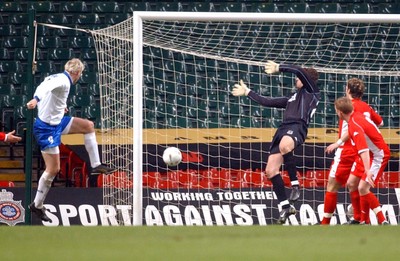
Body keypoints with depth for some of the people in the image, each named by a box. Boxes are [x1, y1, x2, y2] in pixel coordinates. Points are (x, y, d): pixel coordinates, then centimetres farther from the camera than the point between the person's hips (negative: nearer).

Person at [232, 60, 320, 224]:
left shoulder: (311, 91, 14)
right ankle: (285, 207, 3)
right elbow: (267, 102, 40)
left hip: (297, 127, -9)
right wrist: (247, 92, 44)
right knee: (270, 171, -2)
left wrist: (278, 68, 6)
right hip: (283, 129, 9)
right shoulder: (292, 98, 36)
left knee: (284, 145, -44)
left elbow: (299, 71, 0)